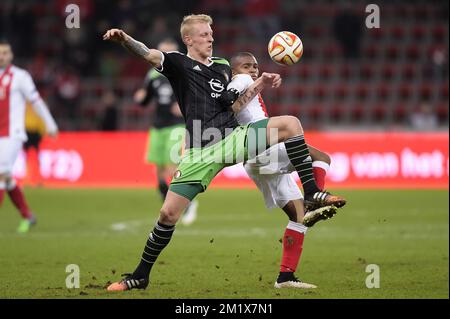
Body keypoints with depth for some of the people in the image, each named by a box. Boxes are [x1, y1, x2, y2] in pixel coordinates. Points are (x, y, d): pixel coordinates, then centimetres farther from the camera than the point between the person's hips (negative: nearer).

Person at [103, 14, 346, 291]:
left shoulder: (223, 66, 19)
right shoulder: (179, 63, 3)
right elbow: (148, 54, -16)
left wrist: (259, 86, 10)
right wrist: (124, 39, -37)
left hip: (232, 138, 4)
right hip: (201, 152, -4)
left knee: (290, 123, -14)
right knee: (168, 213, -8)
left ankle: (312, 193, -11)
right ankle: (140, 276, 9)